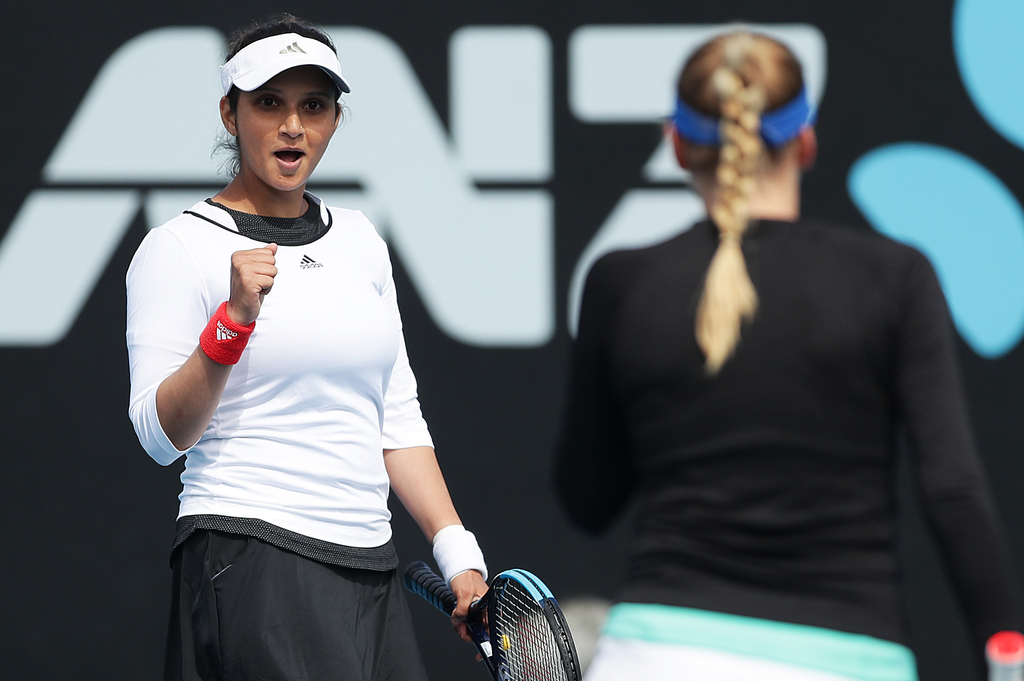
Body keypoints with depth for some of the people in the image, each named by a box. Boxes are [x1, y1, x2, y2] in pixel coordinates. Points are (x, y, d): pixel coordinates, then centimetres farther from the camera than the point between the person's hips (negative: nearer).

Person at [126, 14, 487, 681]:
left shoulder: (359, 241, 15)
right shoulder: (179, 248, -3)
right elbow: (161, 435, -11)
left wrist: (457, 552, 11)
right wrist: (233, 319, -23)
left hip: (371, 576, 6)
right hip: (250, 569, -6)